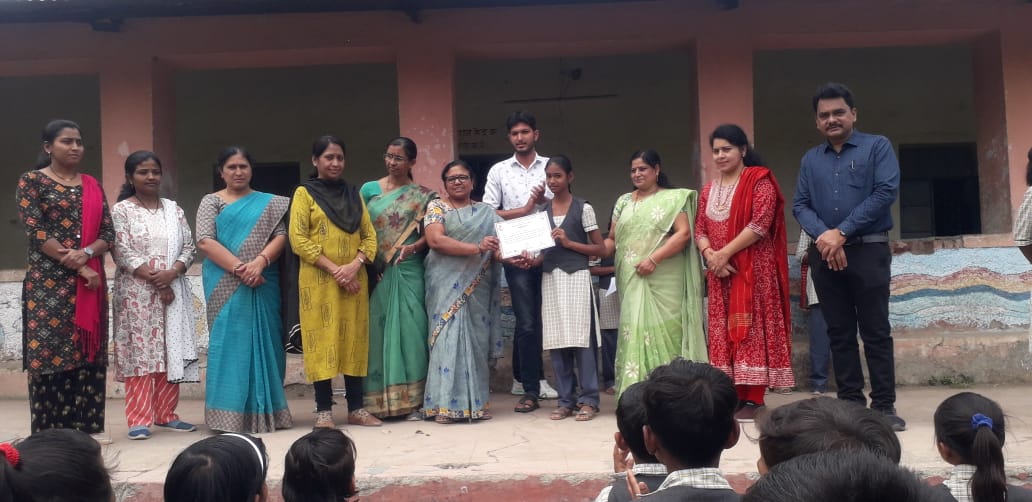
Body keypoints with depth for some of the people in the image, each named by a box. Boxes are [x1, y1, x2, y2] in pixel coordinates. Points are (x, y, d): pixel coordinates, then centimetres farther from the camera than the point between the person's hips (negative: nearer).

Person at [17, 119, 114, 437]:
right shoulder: (32, 181, 0)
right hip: (48, 283, -4)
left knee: (89, 353, 4)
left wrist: (86, 253, -14)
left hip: (91, 281, 5)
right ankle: (50, 432, 1)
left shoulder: (92, 185, 14)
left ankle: (88, 425, 11)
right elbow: (35, 232, -10)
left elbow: (108, 233, 8)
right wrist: (80, 269, -15)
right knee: (49, 352, -4)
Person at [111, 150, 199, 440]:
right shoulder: (121, 210, 0)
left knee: (171, 353, 4)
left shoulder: (174, 209, 12)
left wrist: (171, 274, -12)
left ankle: (165, 415, 13)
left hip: (173, 290, 4)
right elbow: (123, 253, -8)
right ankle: (139, 419, -3)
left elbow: (189, 248, 7)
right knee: (139, 352, -5)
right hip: (137, 293, -4)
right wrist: (156, 282, -14)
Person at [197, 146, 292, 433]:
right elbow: (205, 241, -5)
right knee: (230, 343, -3)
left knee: (263, 343, 2)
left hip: (263, 286, 2)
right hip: (225, 286, -1)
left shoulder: (269, 203, 13)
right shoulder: (211, 202, 8)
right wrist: (239, 268, -14)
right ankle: (229, 414, 1)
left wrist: (259, 262, -17)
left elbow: (281, 236, 1)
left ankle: (263, 412, 10)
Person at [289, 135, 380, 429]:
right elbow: (298, 240, -7)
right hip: (319, 280, -4)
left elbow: (370, 235, 8)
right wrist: (334, 269, -14)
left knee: (354, 340, 5)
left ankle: (356, 408, 11)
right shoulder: (304, 193, 2)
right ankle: (323, 410, 4)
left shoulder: (354, 194, 14)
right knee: (322, 341, -2)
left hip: (355, 279, 4)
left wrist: (355, 265, -10)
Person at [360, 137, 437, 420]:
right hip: (376, 273, 1)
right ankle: (379, 399, 9)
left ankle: (413, 400, 2)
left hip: (408, 272, -1)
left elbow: (430, 234, 2)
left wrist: (414, 247, -18)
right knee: (379, 330, 3)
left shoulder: (422, 196, 6)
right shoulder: (369, 190, 9)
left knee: (410, 329, -4)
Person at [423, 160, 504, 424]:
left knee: (476, 339, 3)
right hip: (447, 284, -3)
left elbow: (500, 243, 5)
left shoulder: (487, 213, 14)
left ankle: (476, 402, 10)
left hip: (477, 286, 3)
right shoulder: (436, 207, 5)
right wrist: (477, 248, -18)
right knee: (448, 337, -8)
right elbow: (435, 240, -11)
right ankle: (445, 404, -7)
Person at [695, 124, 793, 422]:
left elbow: (760, 224, -14)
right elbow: (700, 230, 11)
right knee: (723, 330, 4)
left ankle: (753, 399, -4)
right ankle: (733, 395, 9)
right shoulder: (709, 190, 17)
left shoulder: (759, 180, -3)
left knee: (750, 328, -7)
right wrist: (710, 256, -9)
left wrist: (725, 253, -14)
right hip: (720, 272, 6)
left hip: (752, 269, -6)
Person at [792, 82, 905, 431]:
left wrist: (841, 233, -14)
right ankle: (850, 402, 14)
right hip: (824, 254, 4)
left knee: (875, 331, -2)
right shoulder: (810, 159, 14)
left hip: (869, 250, -4)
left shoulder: (877, 147, 2)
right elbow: (800, 205, 7)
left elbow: (886, 192, -10)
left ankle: (884, 405, 5)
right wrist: (823, 236, -13)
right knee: (839, 332, 7)